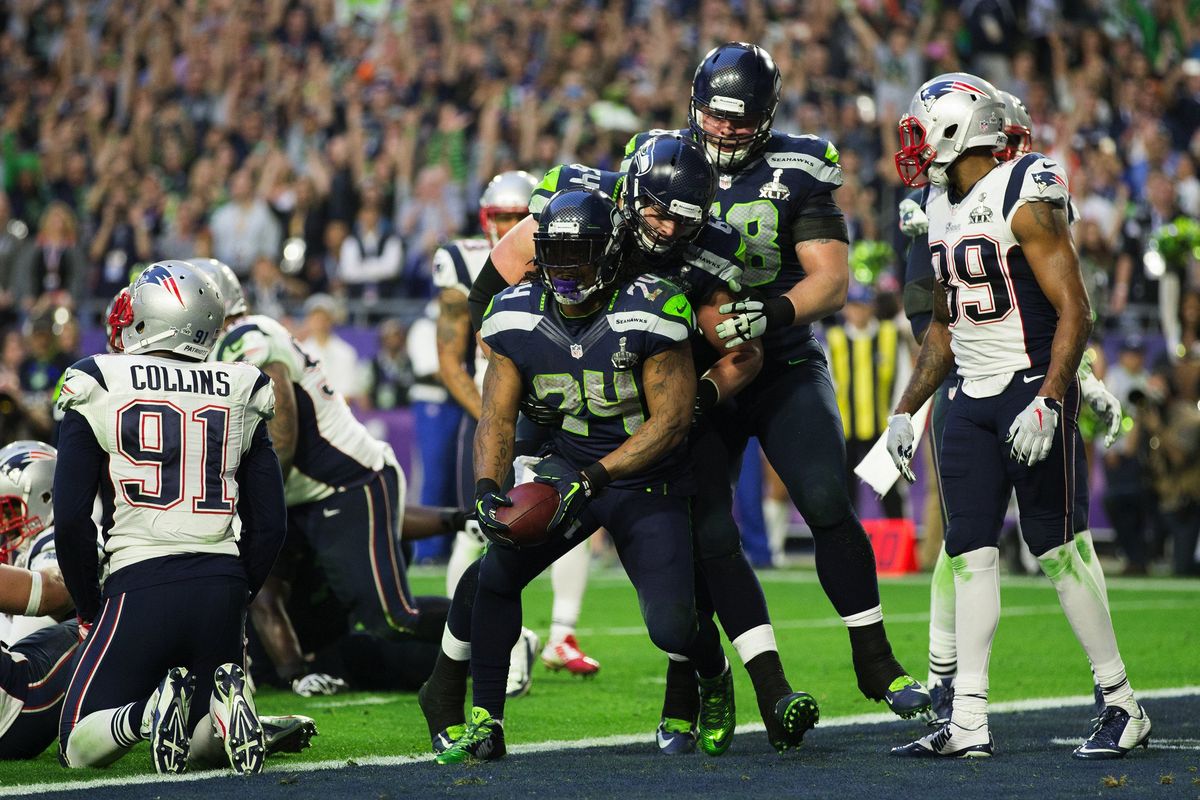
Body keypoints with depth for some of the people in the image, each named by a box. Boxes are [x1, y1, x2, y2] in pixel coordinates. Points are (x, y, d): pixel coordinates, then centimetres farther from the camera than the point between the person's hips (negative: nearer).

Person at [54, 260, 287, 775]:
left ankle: (149, 712, -23)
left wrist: (90, 610, 10)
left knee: (78, 748, 9)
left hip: (139, 583, -3)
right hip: (221, 579, 3)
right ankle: (226, 700, -13)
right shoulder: (238, 395, 12)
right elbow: (269, 525, 11)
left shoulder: (99, 388, 1)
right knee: (206, 741, 22)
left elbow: (71, 520, -2)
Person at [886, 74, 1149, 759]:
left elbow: (1076, 312, -16)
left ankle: (1123, 707, 5)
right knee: (971, 554, 2)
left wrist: (1047, 402, -25)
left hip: (1032, 390, -7)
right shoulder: (944, 208, 13)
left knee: (1056, 546, -6)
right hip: (971, 400, 8)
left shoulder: (1024, 199, -12)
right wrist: (906, 411, 17)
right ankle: (968, 725, 2)